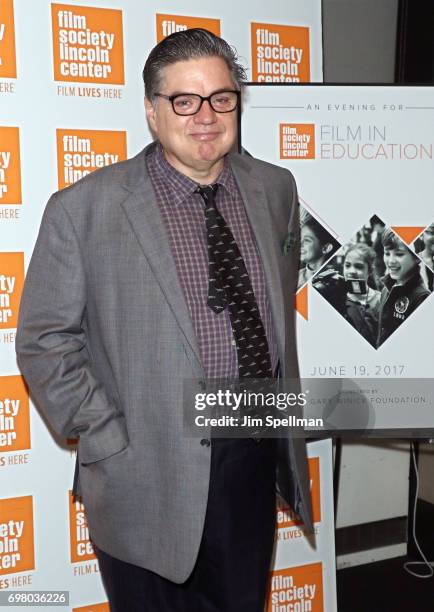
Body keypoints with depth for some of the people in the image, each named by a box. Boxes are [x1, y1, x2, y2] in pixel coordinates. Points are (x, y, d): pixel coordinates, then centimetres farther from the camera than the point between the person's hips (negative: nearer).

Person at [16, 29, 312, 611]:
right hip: (151, 475, -4)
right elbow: (43, 341, -7)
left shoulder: (275, 189, 3)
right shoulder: (83, 209, -11)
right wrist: (110, 444, -12)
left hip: (256, 459, 4)